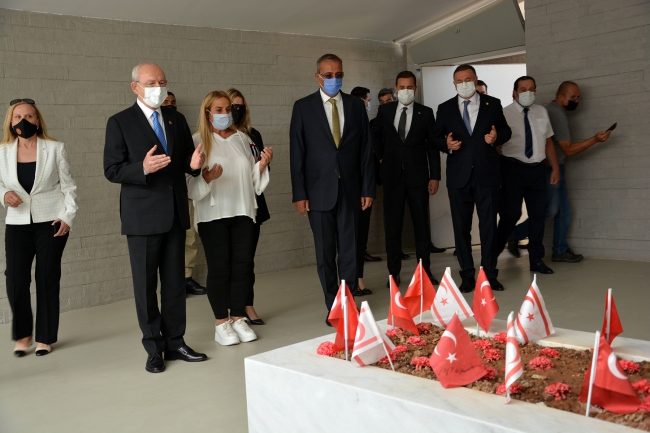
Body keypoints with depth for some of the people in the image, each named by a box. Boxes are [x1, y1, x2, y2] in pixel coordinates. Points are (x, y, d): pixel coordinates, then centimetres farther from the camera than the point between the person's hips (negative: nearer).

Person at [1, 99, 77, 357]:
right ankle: (22, 334, 17)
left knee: (47, 278, 4)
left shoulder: (55, 149, -2)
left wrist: (68, 216, -9)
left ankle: (45, 337, 16)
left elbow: (68, 186, 0)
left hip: (51, 222, -2)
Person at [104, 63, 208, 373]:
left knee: (175, 281, 10)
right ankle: (154, 348, 15)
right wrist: (143, 168, -26)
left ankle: (175, 342, 21)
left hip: (175, 213, 5)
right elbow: (112, 170, -9)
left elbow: (186, 159, 14)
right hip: (143, 216, -4)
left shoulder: (177, 120, 11)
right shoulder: (120, 122, -4)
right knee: (145, 284, 4)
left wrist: (194, 163, -10)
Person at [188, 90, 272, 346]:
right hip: (213, 214, -4)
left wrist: (262, 165, -5)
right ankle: (221, 322, 11)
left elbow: (252, 178, 13)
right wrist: (206, 177, -28)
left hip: (243, 212, 4)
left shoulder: (243, 139, 12)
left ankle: (238, 317, 17)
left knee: (243, 265, 5)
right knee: (219, 268, 0)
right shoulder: (198, 141, -2)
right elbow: (190, 182, -9)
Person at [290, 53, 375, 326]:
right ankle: (333, 306, 16)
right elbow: (297, 153, -2)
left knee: (349, 249, 3)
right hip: (319, 190, -1)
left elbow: (366, 150, 6)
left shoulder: (356, 106, 7)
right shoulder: (303, 107, 1)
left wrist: (368, 189, 1)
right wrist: (299, 193, -6)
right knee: (325, 252, 6)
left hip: (350, 189, 1)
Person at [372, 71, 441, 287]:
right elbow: (375, 135, 22)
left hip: (418, 176, -1)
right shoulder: (385, 111, 4)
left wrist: (435, 176, -4)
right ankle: (393, 272, 11)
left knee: (421, 224, 3)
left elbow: (432, 146, 0)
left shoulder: (425, 113, 1)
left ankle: (425, 270, 10)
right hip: (392, 176, 1)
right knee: (392, 225, 4)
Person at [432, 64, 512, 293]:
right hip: (458, 175, 1)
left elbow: (506, 130, 11)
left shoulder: (492, 104, 8)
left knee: (489, 224, 1)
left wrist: (497, 137, -10)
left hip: (487, 173, -1)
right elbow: (436, 137, 10)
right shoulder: (445, 108, 9)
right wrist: (446, 144, -10)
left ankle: (489, 274, 11)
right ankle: (467, 276, 13)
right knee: (461, 227, 4)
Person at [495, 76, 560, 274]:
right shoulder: (505, 114, -5)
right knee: (511, 214, -5)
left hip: (537, 169, 5)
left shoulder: (541, 112, 10)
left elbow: (548, 141, 13)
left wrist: (555, 168, 8)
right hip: (513, 169, -5)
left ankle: (536, 259, 19)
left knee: (538, 215, 7)